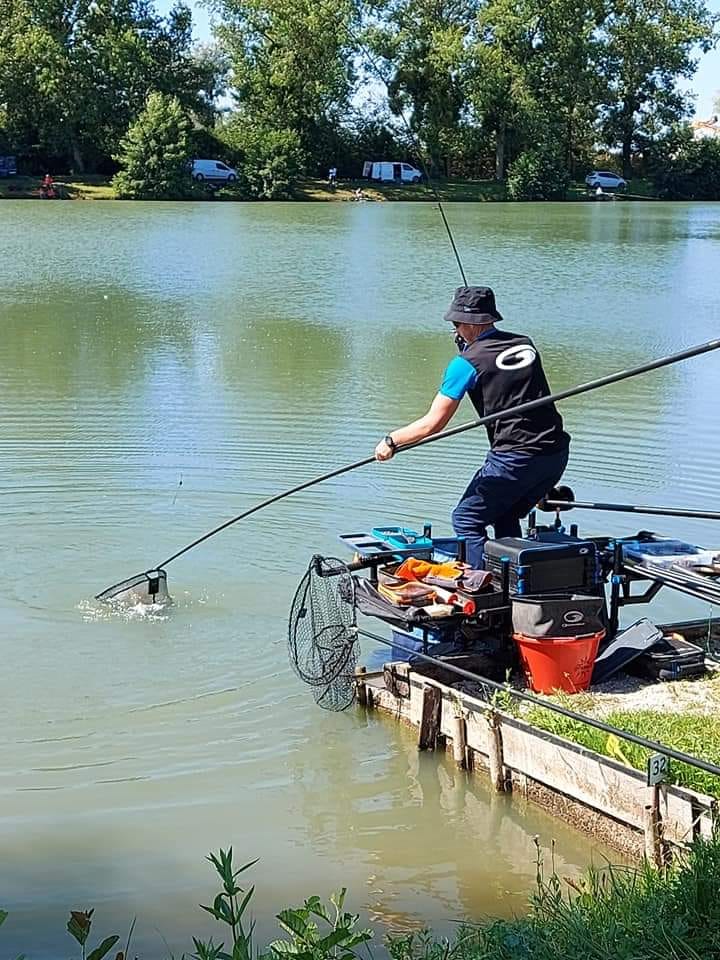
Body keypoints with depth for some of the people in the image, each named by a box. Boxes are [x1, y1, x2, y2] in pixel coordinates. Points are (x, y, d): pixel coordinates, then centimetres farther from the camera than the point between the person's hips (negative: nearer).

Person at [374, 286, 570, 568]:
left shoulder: (467, 363, -7)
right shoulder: (525, 343, 11)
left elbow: (433, 424, -7)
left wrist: (391, 441, 9)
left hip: (514, 459, -7)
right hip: (557, 453, 7)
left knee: (466, 520, 8)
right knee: (506, 518, 25)